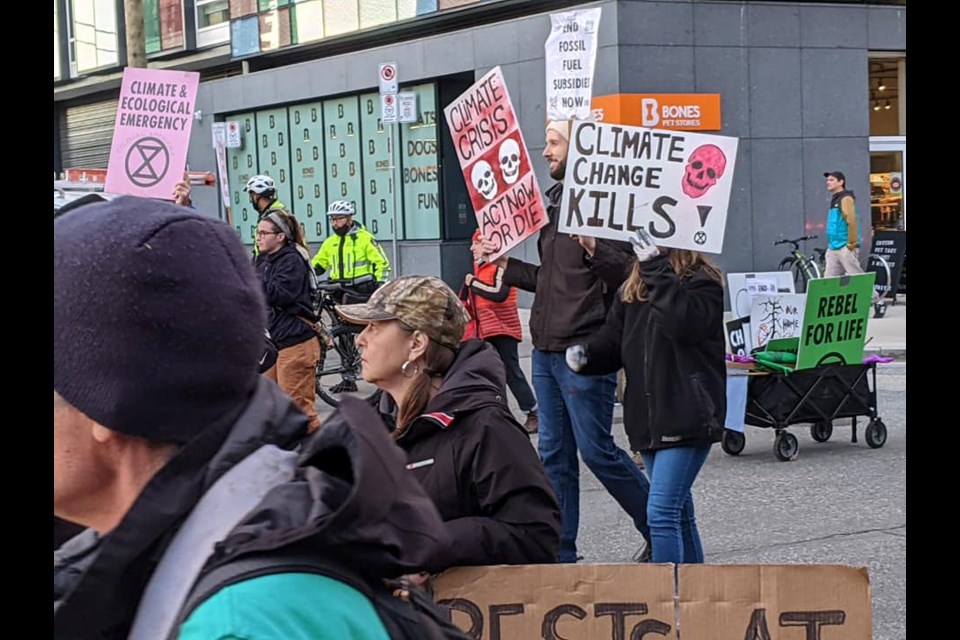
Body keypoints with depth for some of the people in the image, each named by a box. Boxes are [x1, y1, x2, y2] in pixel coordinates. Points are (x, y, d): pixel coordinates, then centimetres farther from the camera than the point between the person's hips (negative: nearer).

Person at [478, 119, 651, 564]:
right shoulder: (554, 202, 16)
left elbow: (626, 275, -19)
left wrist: (594, 249, -35)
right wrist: (505, 264, 21)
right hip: (546, 347, 9)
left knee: (596, 450, -3)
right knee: (553, 454, 10)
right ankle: (560, 552, 17)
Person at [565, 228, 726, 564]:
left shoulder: (702, 282, -8)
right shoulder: (632, 288, 12)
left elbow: (683, 323, -26)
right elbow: (612, 339, 13)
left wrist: (656, 269, -26)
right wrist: (585, 354, -8)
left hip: (688, 418, -8)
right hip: (648, 416, 8)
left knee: (661, 511, -15)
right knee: (678, 510, 17)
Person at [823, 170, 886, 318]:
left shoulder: (845, 199, -10)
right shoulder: (834, 200, 17)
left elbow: (852, 221, -18)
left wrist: (851, 244, -19)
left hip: (845, 248, -9)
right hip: (833, 249, 9)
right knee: (829, 280, 2)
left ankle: (878, 303, 7)